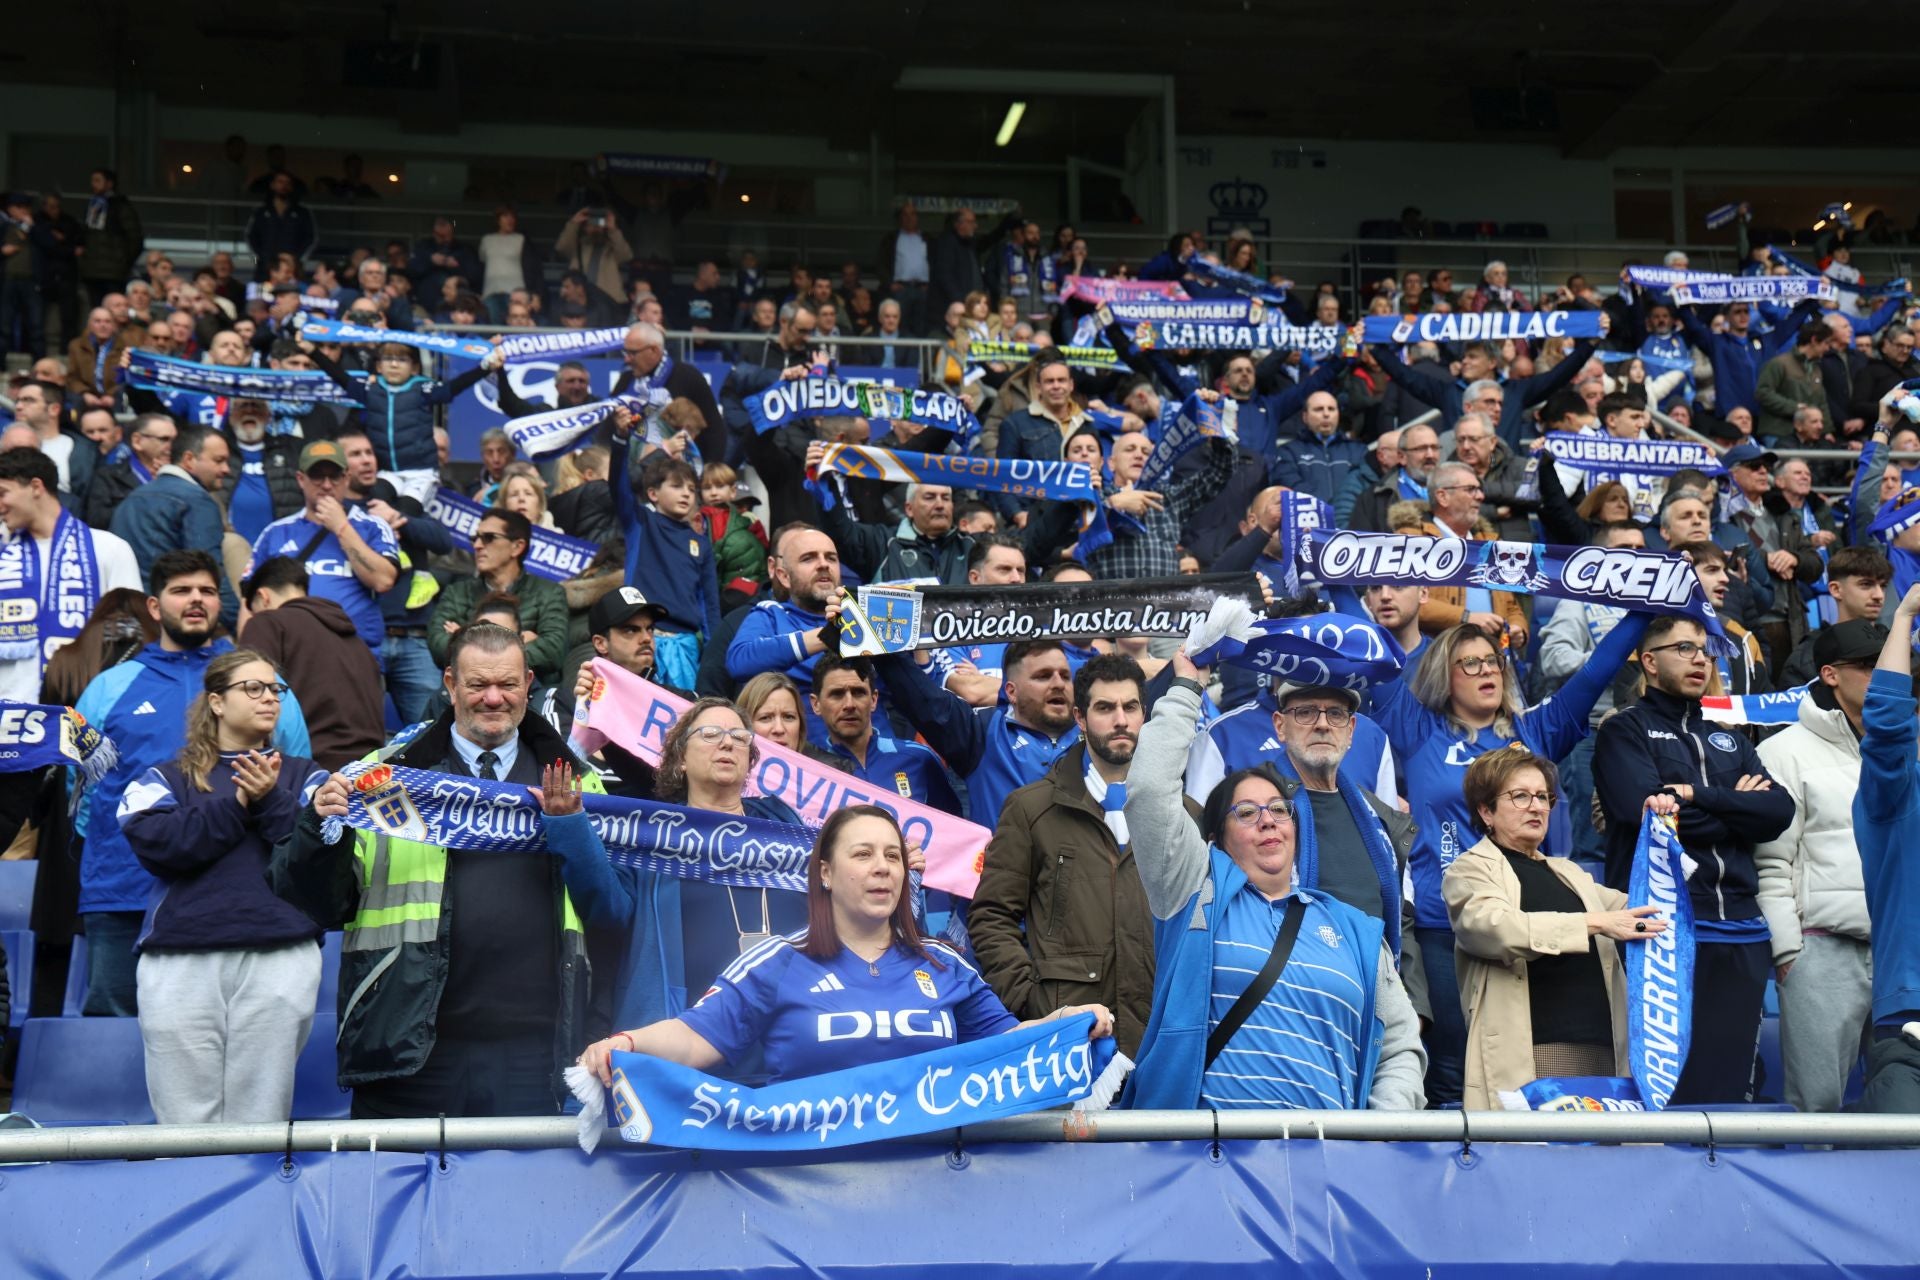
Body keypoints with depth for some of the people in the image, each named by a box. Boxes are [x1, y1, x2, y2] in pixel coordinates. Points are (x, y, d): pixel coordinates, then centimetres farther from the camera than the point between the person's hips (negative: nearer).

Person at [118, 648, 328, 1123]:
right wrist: (238, 805, -5)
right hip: (180, 962, 0)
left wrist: (271, 800, -8)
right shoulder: (167, 778, 16)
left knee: (261, 1127, -2)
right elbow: (155, 844, -4)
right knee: (186, 1125, -3)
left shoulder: (304, 776, 17)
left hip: (279, 958, 0)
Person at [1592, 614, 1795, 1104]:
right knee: (1664, 1087, -7)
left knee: (1729, 1083, 6)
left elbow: (1780, 811, 5)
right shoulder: (1625, 731, 6)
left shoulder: (1729, 742, 23)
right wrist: (1735, 807, -1)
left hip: (1741, 936, 6)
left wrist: (1698, 796, -8)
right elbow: (1645, 810, -13)